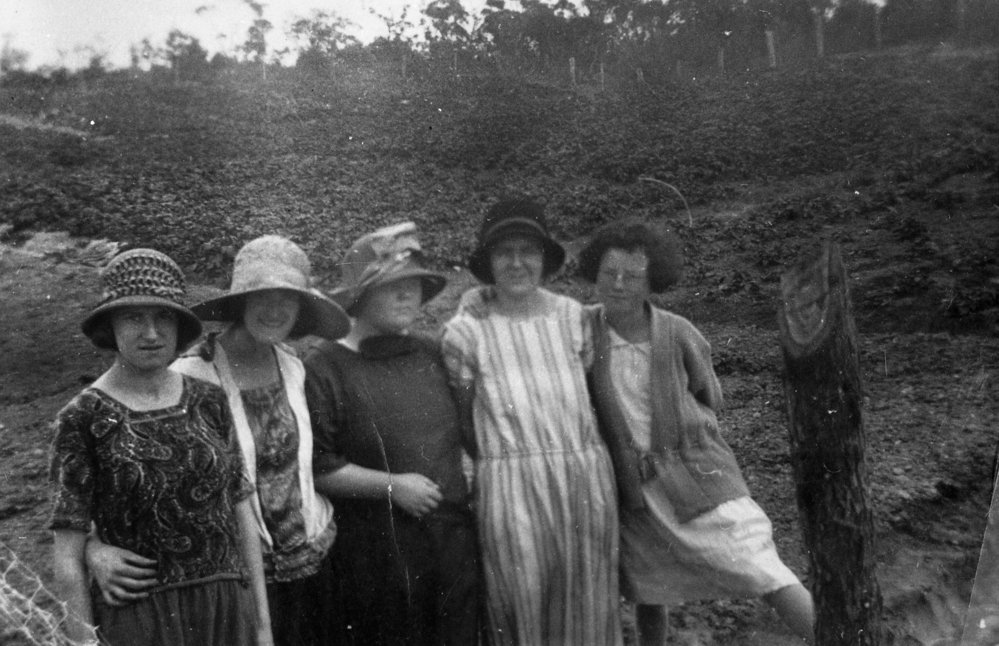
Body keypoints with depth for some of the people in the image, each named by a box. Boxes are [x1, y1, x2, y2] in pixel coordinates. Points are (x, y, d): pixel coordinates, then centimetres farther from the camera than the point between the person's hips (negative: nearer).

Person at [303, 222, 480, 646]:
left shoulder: (433, 356, 10)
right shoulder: (325, 367, -10)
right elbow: (315, 465, -14)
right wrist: (391, 485, -16)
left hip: (456, 540, 6)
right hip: (379, 550, -5)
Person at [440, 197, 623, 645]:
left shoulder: (571, 315, 4)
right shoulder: (466, 331, -5)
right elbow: (456, 417, 3)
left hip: (585, 479, 3)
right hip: (511, 486, -3)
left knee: (587, 607, 13)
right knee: (523, 606, 7)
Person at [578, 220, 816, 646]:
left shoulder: (679, 334, -13)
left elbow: (709, 399, 4)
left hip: (696, 478, -2)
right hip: (634, 487, 2)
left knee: (768, 576, -5)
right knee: (648, 593, 18)